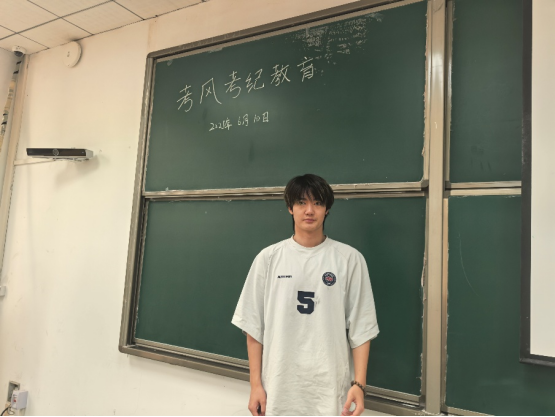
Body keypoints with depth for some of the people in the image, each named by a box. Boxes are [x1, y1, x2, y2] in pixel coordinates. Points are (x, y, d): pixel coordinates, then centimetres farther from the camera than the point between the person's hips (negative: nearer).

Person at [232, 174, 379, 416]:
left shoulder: (349, 259, -5)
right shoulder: (269, 258, -3)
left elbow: (360, 327, -2)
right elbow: (254, 326, 0)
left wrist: (359, 383, -6)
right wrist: (255, 383, 0)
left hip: (331, 387, 0)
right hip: (279, 387, 1)